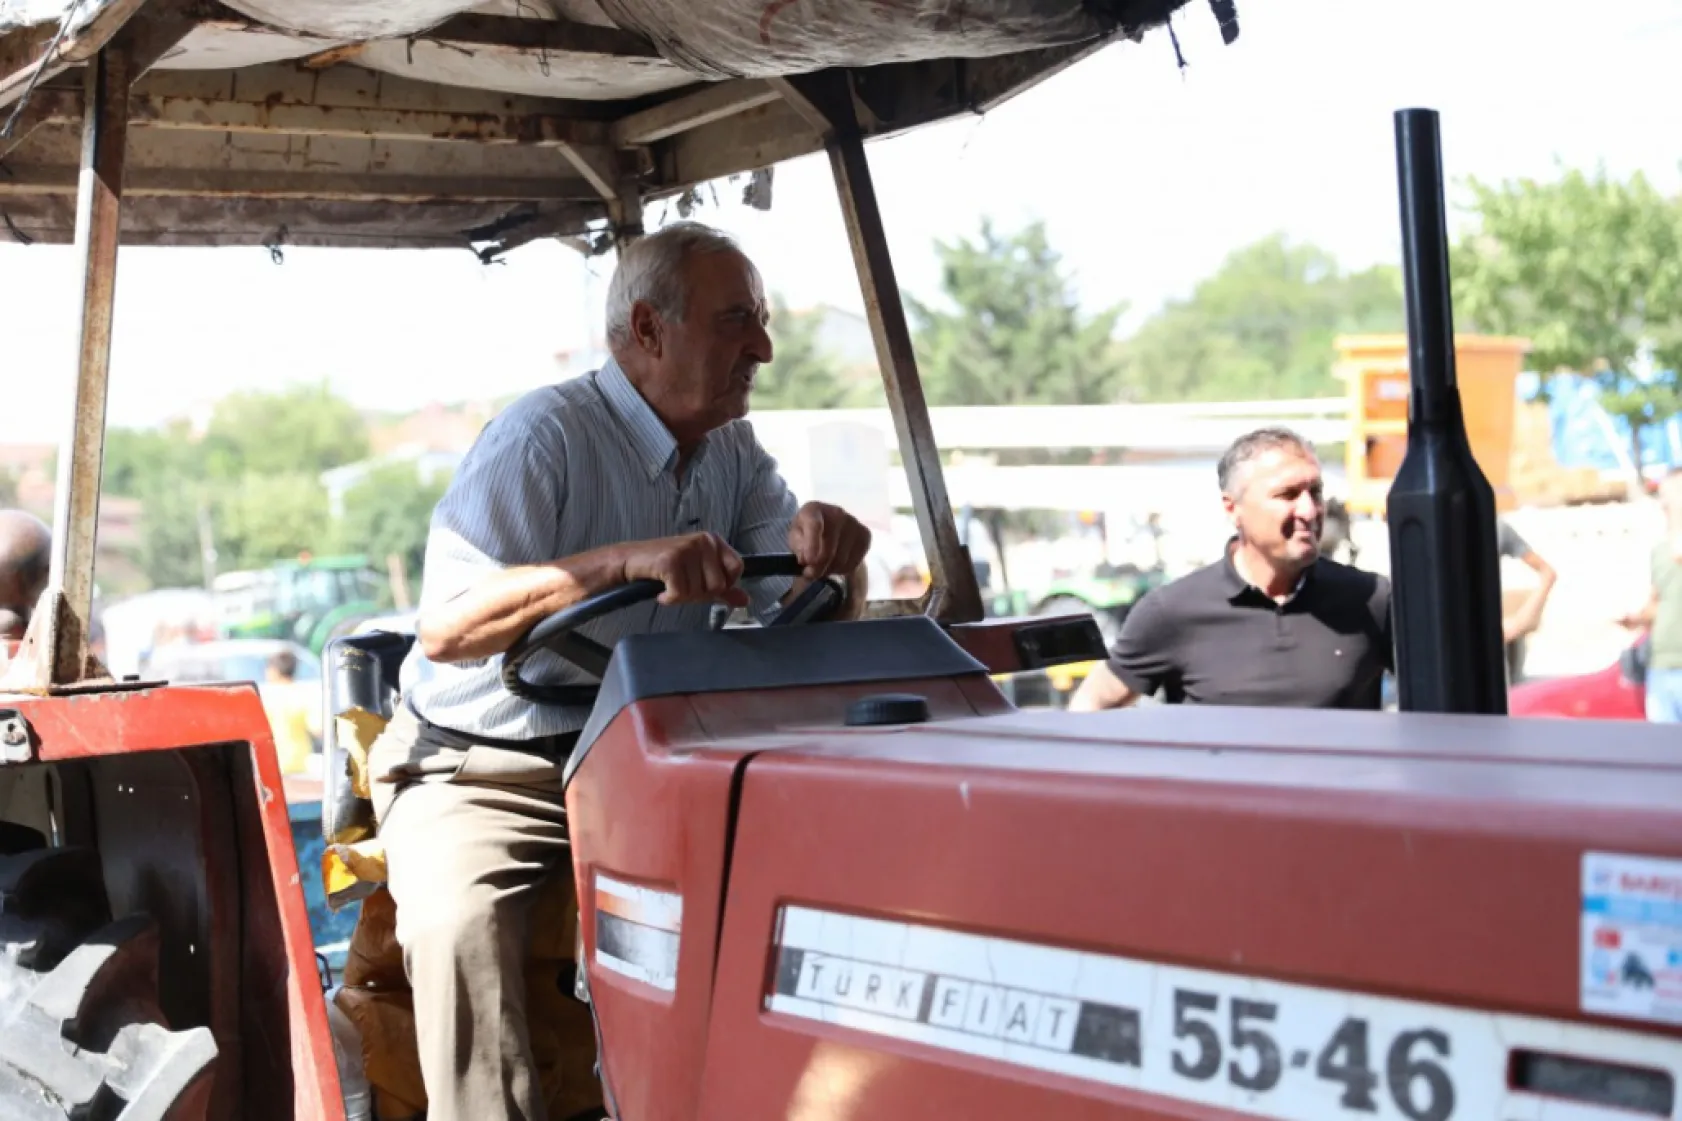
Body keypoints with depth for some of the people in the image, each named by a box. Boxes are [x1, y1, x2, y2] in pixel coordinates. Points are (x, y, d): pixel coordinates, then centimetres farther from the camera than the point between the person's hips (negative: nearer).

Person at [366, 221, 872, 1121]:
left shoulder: (731, 453, 8)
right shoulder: (544, 437, -14)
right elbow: (444, 627, -26)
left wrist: (825, 546, -22)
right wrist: (625, 562, -38)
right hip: (484, 770, -5)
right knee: (461, 922, -32)